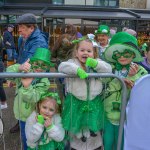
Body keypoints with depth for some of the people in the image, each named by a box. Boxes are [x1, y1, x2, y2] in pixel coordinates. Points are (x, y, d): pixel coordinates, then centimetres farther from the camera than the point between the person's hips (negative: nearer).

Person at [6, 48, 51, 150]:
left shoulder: (44, 83, -18)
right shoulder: (25, 72, -8)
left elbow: (33, 98, -29)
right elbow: (9, 72, -25)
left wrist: (27, 86, -47)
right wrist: (19, 67, -44)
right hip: (22, 114, 4)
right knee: (25, 138, 23)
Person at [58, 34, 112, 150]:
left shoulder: (97, 62, -2)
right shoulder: (73, 62, -10)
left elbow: (109, 69, -14)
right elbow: (62, 66, -27)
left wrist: (95, 64, -30)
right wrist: (77, 69, -40)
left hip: (94, 100, 2)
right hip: (76, 100, -1)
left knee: (94, 128, 20)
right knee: (76, 125, 18)